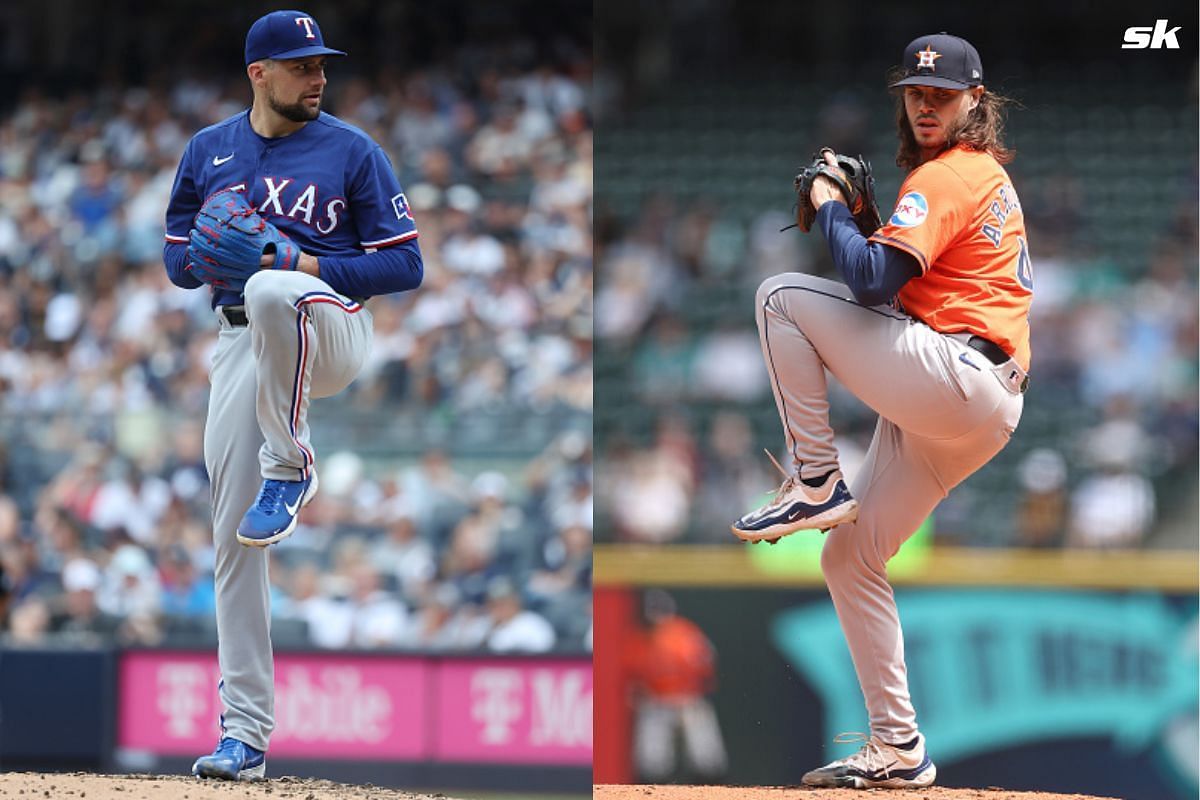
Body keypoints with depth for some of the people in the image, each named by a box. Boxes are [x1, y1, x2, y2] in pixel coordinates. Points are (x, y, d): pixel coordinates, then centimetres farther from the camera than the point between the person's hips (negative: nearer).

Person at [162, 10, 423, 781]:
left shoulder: (353, 151, 1)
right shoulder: (208, 152, 12)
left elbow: (405, 265, -2)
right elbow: (179, 260, 15)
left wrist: (306, 266, -15)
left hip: (332, 327, -4)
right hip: (239, 343, 4)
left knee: (272, 297, -41)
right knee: (234, 543, -2)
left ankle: (290, 466, -20)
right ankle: (245, 732, 4)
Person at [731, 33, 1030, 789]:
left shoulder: (947, 175, -8)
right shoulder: (989, 173, 23)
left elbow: (873, 278, -19)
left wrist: (829, 204, -4)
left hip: (957, 379, -10)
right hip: (976, 413, 10)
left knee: (782, 294, -11)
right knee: (850, 559, 13)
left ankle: (817, 483, -9)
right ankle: (898, 750, 13)